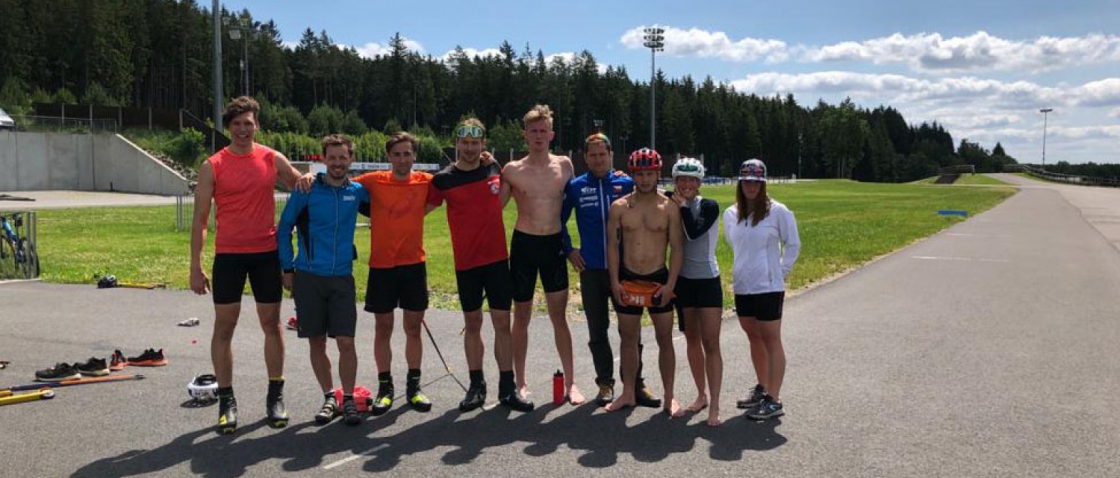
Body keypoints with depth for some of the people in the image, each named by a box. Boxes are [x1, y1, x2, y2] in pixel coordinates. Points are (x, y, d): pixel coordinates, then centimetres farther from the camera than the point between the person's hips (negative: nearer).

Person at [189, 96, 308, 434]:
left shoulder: (273, 159, 4)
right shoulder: (212, 166, -2)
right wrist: (196, 267, -5)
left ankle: (275, 396, 18)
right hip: (228, 255, -1)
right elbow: (200, 219, -1)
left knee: (271, 324, 7)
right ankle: (226, 400, 13)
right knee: (224, 326, 2)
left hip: (267, 253, 2)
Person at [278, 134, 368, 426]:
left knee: (345, 342, -5)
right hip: (308, 277, 0)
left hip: (342, 277, 1)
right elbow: (284, 228, 4)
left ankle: (348, 399, 11)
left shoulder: (357, 191, 4)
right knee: (316, 342, 6)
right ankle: (329, 398, 21)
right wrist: (287, 268, 1)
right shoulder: (307, 190, -2)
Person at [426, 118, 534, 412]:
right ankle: (476, 386, 20)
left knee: (502, 322, 1)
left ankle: (508, 388, 8)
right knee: (472, 324, 8)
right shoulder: (444, 179, -4)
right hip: (465, 263, -1)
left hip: (497, 258, 1)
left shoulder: (495, 169, 3)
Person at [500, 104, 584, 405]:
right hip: (523, 244, -1)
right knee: (522, 315, 8)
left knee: (559, 316, 4)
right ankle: (520, 382, 20)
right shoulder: (512, 170, -1)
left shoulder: (564, 165, 3)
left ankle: (570, 383, 11)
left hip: (554, 244, 1)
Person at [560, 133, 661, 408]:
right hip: (591, 270, 1)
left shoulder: (627, 183, 0)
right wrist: (568, 250, 5)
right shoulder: (575, 187, 1)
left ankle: (636, 383, 14)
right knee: (597, 331, 9)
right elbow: (559, 220, 13)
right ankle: (605, 383, 21)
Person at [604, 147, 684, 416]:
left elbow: (676, 248, -3)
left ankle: (669, 397, 16)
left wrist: (670, 283, -11)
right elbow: (612, 245, 1)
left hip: (659, 281, -1)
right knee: (628, 338, 10)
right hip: (627, 281, 1)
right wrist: (615, 281, -6)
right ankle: (628, 394, 23)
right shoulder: (619, 207, 1)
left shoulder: (669, 208, -2)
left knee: (665, 340, 4)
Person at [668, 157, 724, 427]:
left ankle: (714, 406, -5)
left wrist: (683, 206, -14)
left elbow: (694, 232, -24)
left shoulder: (709, 207, -10)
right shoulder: (671, 205, 2)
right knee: (692, 339, 13)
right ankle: (701, 395, 27)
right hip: (683, 281, 4)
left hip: (707, 281, -4)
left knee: (711, 343, -6)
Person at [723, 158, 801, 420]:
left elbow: (793, 244, -1)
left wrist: (781, 271, -3)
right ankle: (762, 389, 29)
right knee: (754, 338, 16)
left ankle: (773, 401, 1)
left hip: (768, 287, -6)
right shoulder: (730, 214, 6)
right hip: (742, 287, 6)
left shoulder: (777, 211, -9)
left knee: (771, 340, -2)